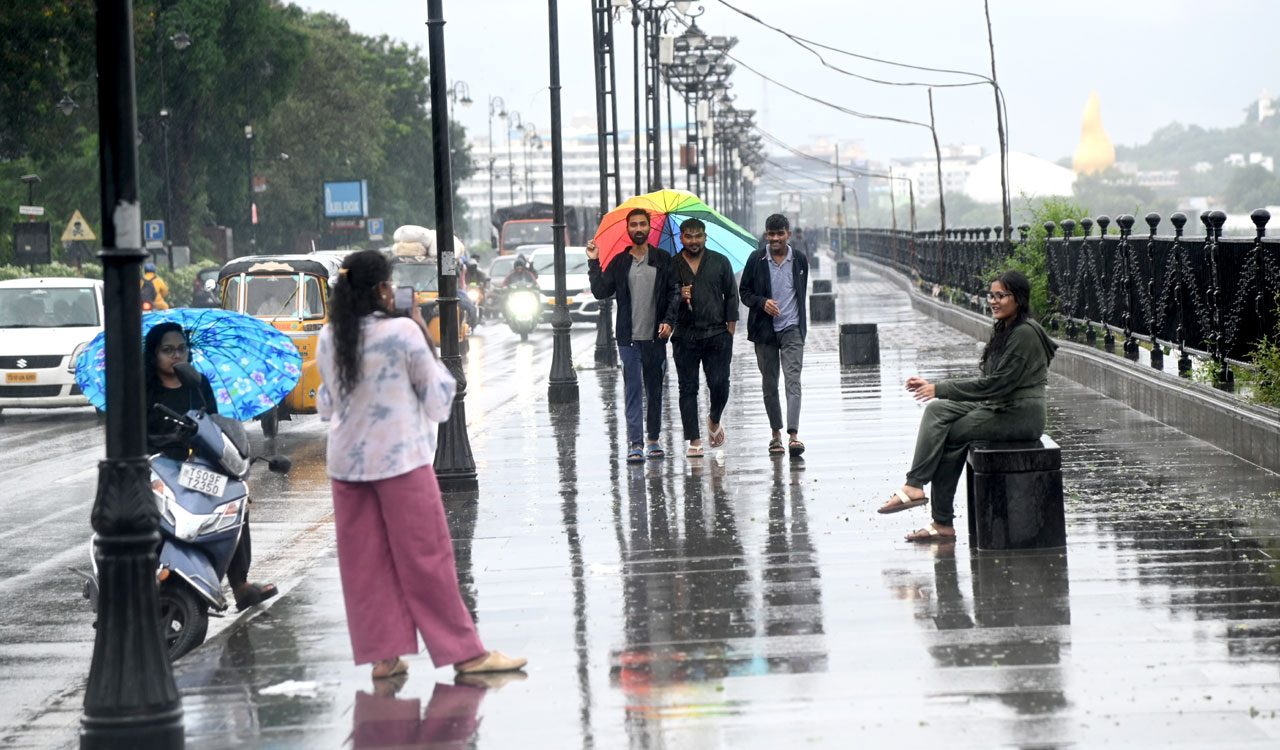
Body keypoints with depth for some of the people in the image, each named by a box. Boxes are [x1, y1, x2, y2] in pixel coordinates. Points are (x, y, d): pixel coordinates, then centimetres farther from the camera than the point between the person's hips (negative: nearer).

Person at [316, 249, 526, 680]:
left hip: (346, 462, 4)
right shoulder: (403, 332, -11)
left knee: (364, 563, 9)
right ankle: (465, 653, 4)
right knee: (427, 557, 0)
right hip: (401, 459, -4)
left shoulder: (328, 339, 2)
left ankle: (383, 655, 10)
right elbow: (438, 402, -4)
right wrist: (429, 348, 4)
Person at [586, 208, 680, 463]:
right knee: (633, 390, -5)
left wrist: (668, 320, -8)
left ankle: (653, 440, 19)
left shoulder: (663, 259, 6)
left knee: (654, 390, 8)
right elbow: (600, 291, 2)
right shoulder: (619, 262, 7)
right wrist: (594, 262, -5)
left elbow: (675, 292, 4)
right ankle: (635, 444, -7)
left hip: (655, 337, 1)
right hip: (629, 337, 0)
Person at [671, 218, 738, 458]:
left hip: (717, 333, 0)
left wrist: (730, 330, 4)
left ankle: (714, 420, 24)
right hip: (685, 336, 0)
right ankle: (694, 441, 2)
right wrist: (678, 296, -12)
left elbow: (731, 296, 11)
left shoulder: (720, 262, 9)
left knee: (719, 384, -7)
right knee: (688, 388, -1)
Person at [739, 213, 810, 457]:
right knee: (769, 385, 6)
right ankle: (776, 433, 18)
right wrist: (762, 302, -12)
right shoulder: (756, 260, 1)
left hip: (792, 329, -1)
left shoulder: (800, 259, 5)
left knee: (793, 380, -13)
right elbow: (744, 291, 6)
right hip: (764, 329, 1)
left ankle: (793, 434, -21)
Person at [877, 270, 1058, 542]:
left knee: (949, 436, -14)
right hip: (999, 407, 9)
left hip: (1020, 415, -9)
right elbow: (990, 382, 15)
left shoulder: (1025, 334, -15)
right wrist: (933, 388, 5)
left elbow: (996, 384, -20)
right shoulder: (1005, 330, 16)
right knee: (937, 410, -7)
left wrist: (940, 389, -17)